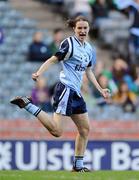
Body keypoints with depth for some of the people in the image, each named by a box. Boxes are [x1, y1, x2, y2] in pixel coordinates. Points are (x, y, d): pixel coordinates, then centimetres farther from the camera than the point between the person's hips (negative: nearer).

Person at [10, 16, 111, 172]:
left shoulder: (89, 49, 15)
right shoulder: (70, 43, -9)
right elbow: (53, 59, -14)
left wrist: (100, 89, 27)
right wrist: (39, 73, -29)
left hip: (76, 93, 9)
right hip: (65, 89, -9)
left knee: (85, 129, 12)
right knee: (57, 131, -18)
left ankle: (78, 165, 23)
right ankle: (27, 104, -9)